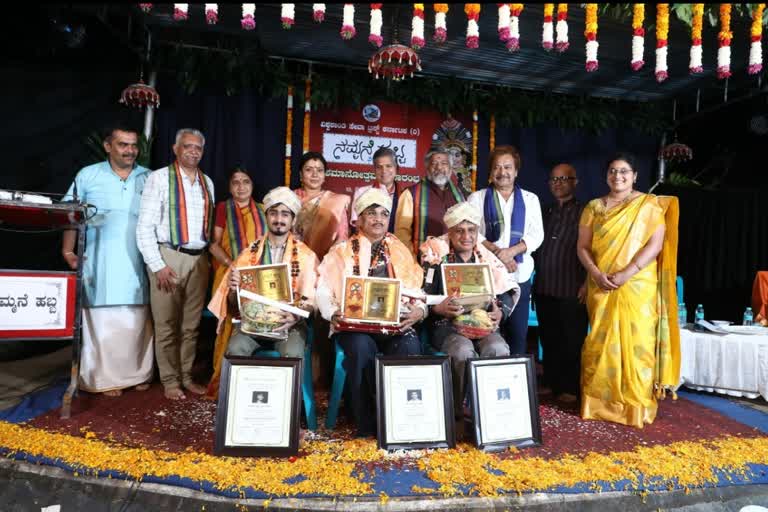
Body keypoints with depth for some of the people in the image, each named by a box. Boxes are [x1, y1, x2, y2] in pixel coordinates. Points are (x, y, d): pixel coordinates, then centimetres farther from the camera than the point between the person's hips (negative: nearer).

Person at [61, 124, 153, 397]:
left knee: (137, 320, 6)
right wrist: (68, 251, 0)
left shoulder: (149, 179, 9)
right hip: (100, 263, -1)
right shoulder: (88, 175, 5)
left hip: (137, 263, 2)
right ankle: (103, 378, 9)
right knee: (101, 320, 0)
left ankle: (137, 373, 16)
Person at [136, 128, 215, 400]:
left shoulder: (207, 182, 13)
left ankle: (186, 376, 24)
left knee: (191, 324, 12)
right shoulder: (160, 178, -4)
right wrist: (157, 265, -12)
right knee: (167, 325, 4)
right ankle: (170, 380, 18)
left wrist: (208, 257, 8)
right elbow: (145, 227, -7)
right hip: (169, 257, -5)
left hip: (199, 259, 5)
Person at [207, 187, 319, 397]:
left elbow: (310, 299, -1)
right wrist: (234, 288, -13)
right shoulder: (249, 253, 11)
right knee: (235, 349, -27)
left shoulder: (306, 256, 5)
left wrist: (295, 317, -22)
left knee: (292, 354, -30)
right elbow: (233, 302, 10)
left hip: (289, 322, -2)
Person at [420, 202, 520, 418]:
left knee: (497, 349, -30)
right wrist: (438, 308, -26)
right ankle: (463, 411, -13)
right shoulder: (436, 257, 3)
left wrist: (500, 313, -14)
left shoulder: (487, 258, 11)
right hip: (447, 324, -2)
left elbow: (507, 293, 8)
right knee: (464, 351, -33)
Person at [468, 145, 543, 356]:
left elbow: (537, 234, 2)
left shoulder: (530, 199, 11)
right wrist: (497, 251, -16)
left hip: (520, 275, 2)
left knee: (518, 334, 6)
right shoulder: (477, 198, 7)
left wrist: (511, 251, -15)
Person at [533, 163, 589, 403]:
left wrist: (588, 284, -12)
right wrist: (535, 282, 11)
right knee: (548, 339, 12)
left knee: (572, 341, 3)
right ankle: (550, 383, 23)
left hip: (572, 290, -5)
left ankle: (571, 388, 14)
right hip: (544, 289, 5)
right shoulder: (545, 212, 16)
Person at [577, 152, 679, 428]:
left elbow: (656, 244, -8)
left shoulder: (649, 204, 2)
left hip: (638, 286, -2)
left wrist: (627, 273, -18)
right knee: (600, 343, 5)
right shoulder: (594, 207, 9)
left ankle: (637, 405, 12)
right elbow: (583, 247, 6)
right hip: (602, 288, 2)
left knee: (636, 342, 0)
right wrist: (596, 274, -12)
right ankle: (599, 402, 15)